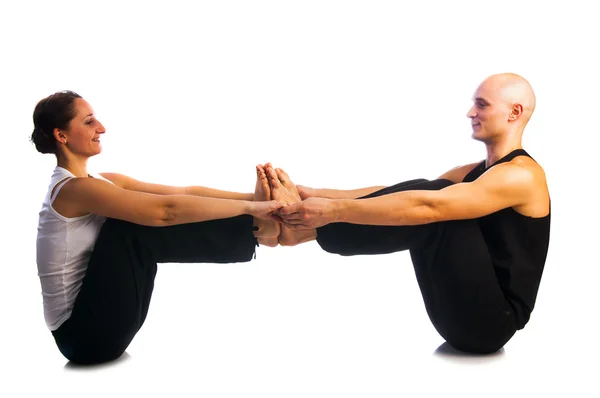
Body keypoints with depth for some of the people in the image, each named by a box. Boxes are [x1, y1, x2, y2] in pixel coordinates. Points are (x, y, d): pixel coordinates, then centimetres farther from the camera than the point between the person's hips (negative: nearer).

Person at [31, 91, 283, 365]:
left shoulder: (99, 182, 8)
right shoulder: (73, 189, -19)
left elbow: (184, 192, 1)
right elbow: (166, 211, -29)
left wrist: (251, 197, -7)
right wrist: (249, 207, -26)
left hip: (98, 325, 9)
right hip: (84, 333, -8)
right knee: (133, 228, -21)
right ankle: (256, 231, -14)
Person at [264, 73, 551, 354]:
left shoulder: (521, 176, -15)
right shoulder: (475, 173, 15)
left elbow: (426, 206, -28)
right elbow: (400, 193, 6)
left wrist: (333, 211, -31)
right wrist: (316, 195, -4)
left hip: (490, 320, -8)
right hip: (465, 313, 8)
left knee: (427, 209, -23)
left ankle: (306, 229, -22)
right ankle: (306, 220, -14)